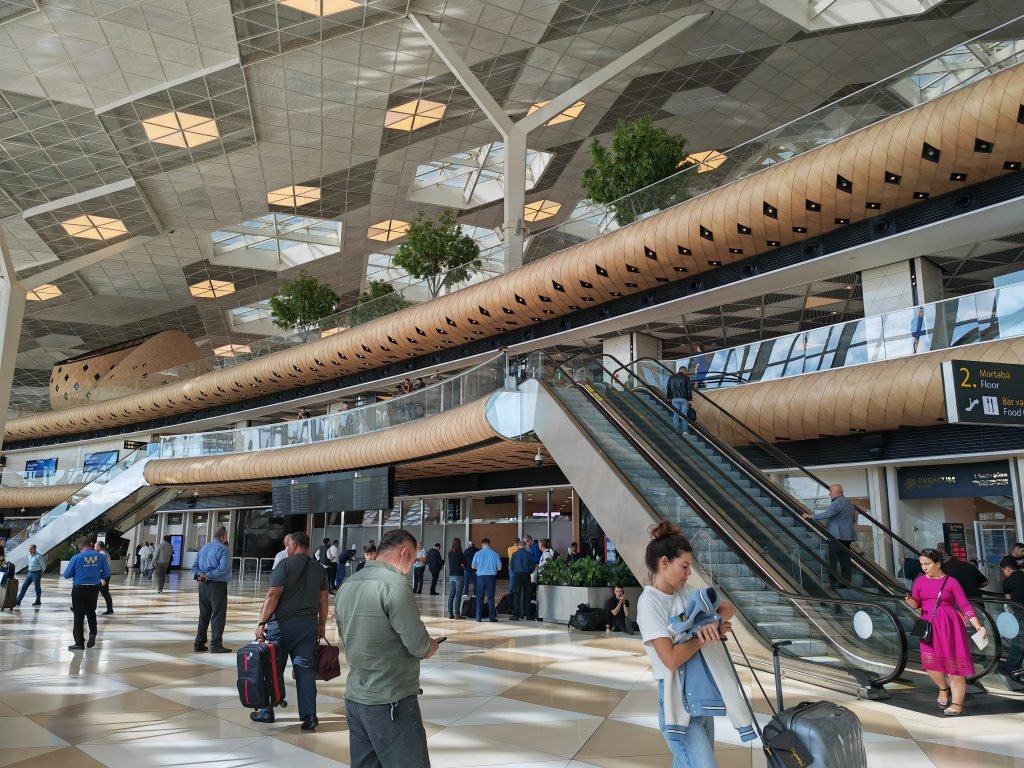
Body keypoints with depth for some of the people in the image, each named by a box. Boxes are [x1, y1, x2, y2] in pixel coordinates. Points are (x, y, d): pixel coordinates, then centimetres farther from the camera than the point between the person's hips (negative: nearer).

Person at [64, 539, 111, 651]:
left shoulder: (77, 558, -10)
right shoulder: (100, 557, -3)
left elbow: (66, 575, -5)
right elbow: (106, 573, 0)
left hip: (79, 589, -3)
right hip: (94, 588, 3)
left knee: (79, 616, 8)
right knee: (91, 612, 26)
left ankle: (80, 643, 13)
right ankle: (93, 633, 9)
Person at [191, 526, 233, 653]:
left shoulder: (204, 547, 13)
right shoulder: (223, 549, -10)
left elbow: (195, 566, 10)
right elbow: (223, 568, -22)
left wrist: (200, 574, -6)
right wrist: (208, 575, -16)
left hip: (203, 585, 7)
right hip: (217, 585, -7)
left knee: (204, 614, 15)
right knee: (218, 615, 0)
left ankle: (199, 643, 20)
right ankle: (216, 645, 1)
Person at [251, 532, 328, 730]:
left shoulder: (285, 564, -7)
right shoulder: (319, 569, 9)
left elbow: (273, 596, -13)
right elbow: (323, 601, 10)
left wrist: (262, 622, -10)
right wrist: (321, 626, 17)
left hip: (282, 624, -4)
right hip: (309, 626, 4)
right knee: (306, 670, 5)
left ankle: (267, 712, 21)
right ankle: (309, 716, 2)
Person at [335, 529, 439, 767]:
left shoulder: (347, 585, 8)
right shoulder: (394, 584, -18)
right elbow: (419, 646, -18)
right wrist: (431, 646, 5)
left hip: (354, 698, 8)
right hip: (391, 702, -8)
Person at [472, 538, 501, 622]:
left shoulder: (478, 553, -2)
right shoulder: (494, 554, -4)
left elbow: (473, 566, 3)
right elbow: (499, 567, -2)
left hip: (481, 576, 0)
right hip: (491, 577, 0)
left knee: (480, 597, 7)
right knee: (491, 597, 6)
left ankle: (478, 617, 8)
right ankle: (492, 617, 7)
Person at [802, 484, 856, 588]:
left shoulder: (837, 503, -14)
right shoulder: (849, 503, 18)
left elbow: (828, 514, -28)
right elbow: (854, 520, 27)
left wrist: (811, 516, -24)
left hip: (836, 537, -9)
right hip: (847, 537, 10)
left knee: (833, 561, -6)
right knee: (845, 560, 10)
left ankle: (833, 583, -7)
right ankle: (846, 583, 11)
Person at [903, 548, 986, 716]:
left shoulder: (951, 582, -4)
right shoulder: (920, 581, 7)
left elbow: (965, 606, -4)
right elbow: (916, 604, 10)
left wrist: (978, 626, -13)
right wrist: (909, 600, -14)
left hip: (949, 626, -3)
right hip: (929, 626, 3)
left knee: (953, 663, -1)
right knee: (930, 661, -7)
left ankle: (957, 704, 8)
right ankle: (943, 689, 22)